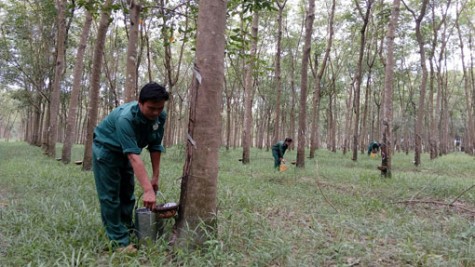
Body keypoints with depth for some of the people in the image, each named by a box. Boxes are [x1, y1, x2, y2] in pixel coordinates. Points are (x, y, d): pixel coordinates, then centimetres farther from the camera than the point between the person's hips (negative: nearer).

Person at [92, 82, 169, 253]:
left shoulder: (161, 116, -19)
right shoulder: (125, 118, -39)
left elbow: (155, 146, -9)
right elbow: (133, 156, -45)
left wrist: (155, 177, -7)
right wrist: (148, 189, -49)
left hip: (125, 152, 7)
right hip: (106, 149, -6)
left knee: (127, 194, 13)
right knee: (110, 196, -7)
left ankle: (127, 230, 26)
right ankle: (119, 241, -1)